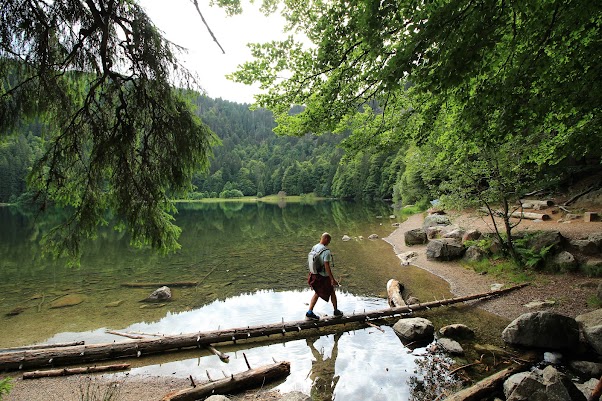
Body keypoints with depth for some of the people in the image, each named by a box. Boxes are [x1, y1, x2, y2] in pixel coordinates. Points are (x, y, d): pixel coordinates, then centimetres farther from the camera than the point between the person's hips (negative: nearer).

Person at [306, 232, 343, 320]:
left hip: (315, 274, 7)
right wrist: (332, 280, -22)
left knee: (317, 293, 20)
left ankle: (310, 312, 16)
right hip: (324, 277, -7)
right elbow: (327, 267, -27)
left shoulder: (314, 247, 1)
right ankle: (336, 311, 32)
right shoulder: (326, 251, -25)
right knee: (332, 293, 15)